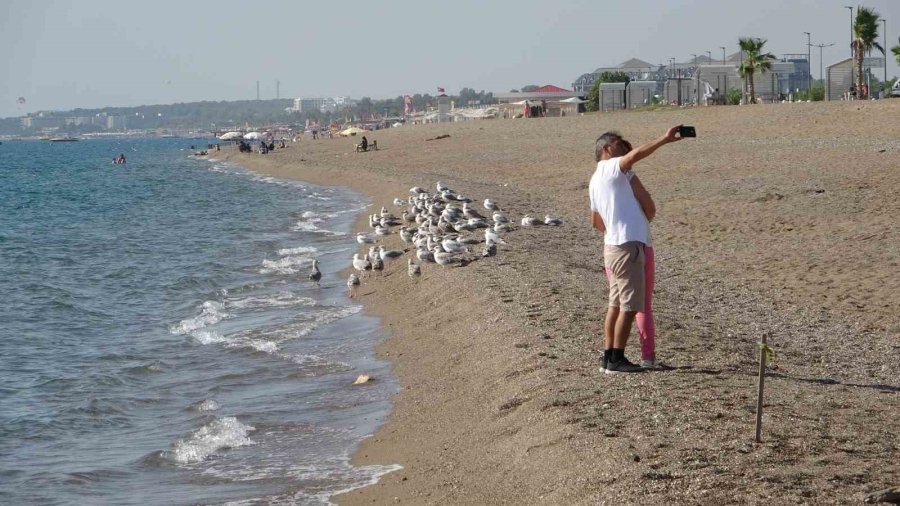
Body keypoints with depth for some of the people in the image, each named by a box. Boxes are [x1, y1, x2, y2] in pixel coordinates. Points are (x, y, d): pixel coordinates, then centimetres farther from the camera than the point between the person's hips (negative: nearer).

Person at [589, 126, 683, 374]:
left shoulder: (596, 179, 20)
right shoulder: (610, 168, -7)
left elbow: (595, 221, 29)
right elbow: (636, 154, -28)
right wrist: (664, 139, -27)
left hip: (614, 245, 10)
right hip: (627, 246, -10)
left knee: (616, 304, 13)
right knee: (630, 306, -6)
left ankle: (609, 356, 15)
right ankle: (616, 360, -4)